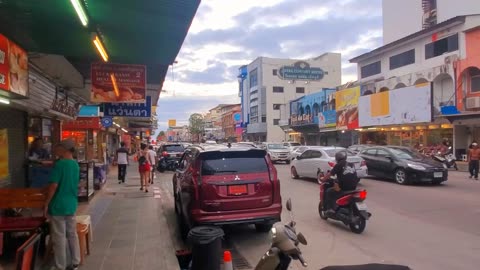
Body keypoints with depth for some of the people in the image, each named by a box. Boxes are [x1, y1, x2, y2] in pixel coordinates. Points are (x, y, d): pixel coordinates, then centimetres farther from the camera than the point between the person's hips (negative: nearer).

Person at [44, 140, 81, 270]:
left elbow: (54, 185, -18)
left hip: (58, 205, -7)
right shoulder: (75, 165, 7)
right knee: (72, 234, 14)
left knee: (59, 237, 3)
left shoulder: (59, 164, -16)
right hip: (72, 204, 7)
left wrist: (46, 204, -10)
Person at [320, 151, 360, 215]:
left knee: (329, 192, 9)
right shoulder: (351, 165, 15)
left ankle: (330, 209, -2)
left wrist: (323, 179, 13)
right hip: (353, 188, 7)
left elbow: (329, 174, -3)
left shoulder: (338, 165, -4)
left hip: (344, 188, -7)